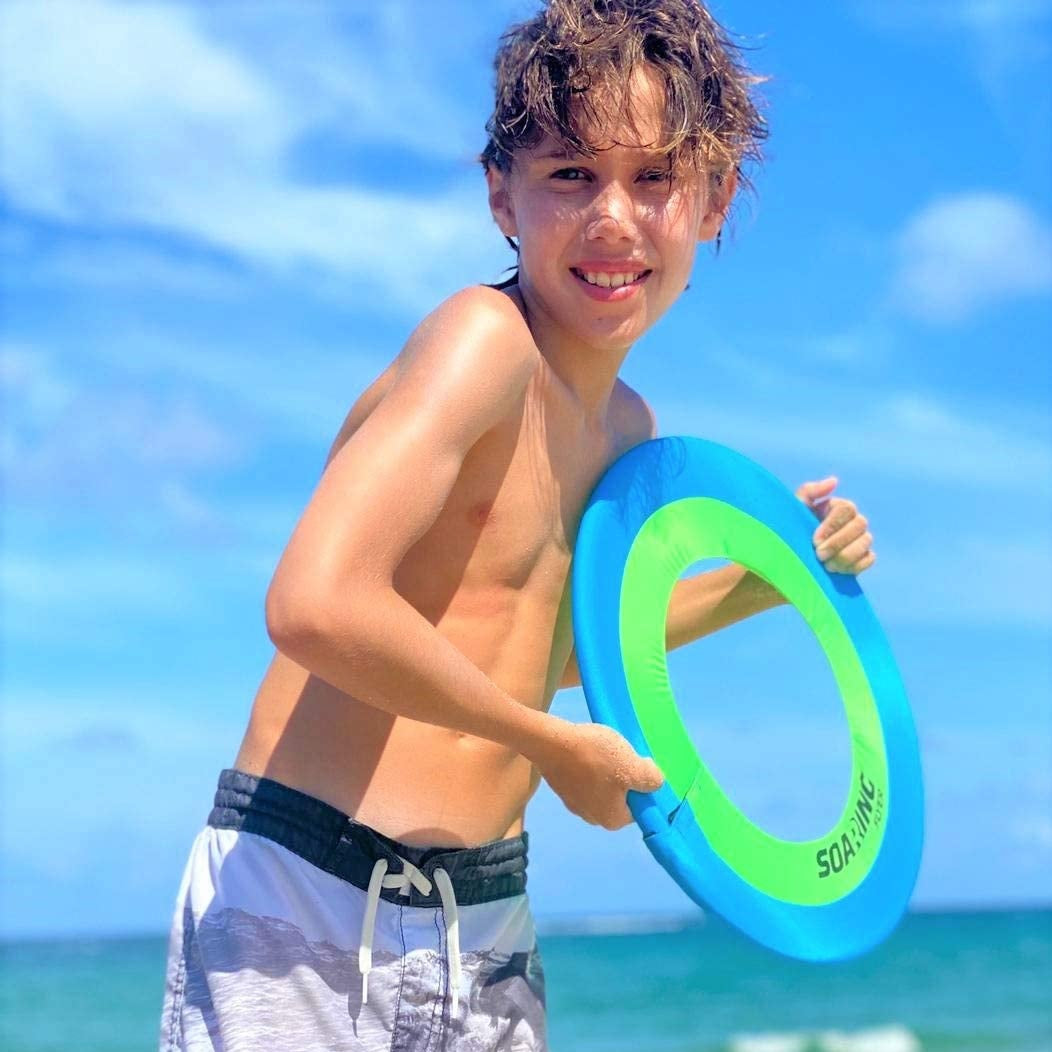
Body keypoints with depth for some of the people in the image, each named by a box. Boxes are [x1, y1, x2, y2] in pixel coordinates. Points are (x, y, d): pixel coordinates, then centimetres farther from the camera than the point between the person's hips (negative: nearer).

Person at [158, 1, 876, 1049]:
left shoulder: (624, 429, 11)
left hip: (489, 925, 8)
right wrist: (558, 746, -15)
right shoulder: (485, 338, -15)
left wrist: (757, 582, 19)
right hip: (314, 910, -8)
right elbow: (317, 606, -28)